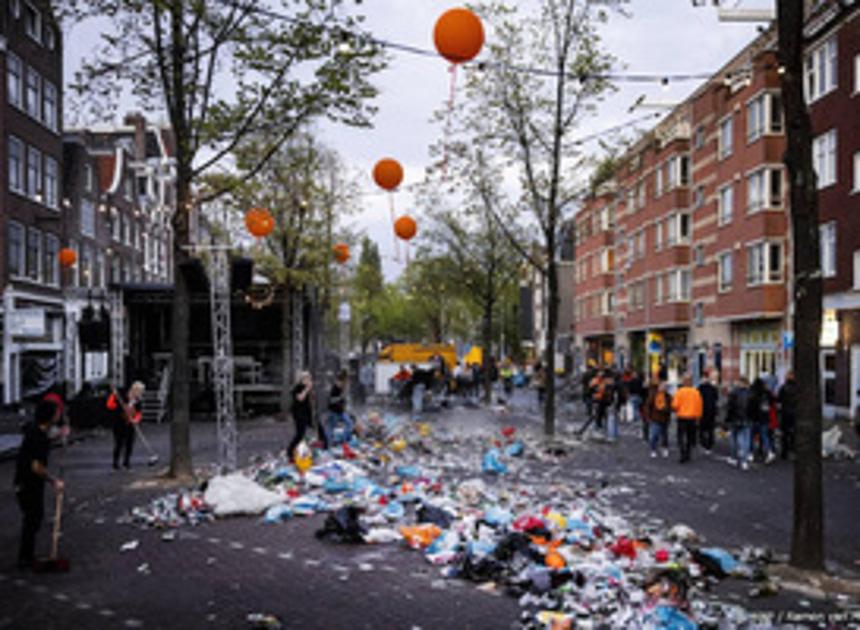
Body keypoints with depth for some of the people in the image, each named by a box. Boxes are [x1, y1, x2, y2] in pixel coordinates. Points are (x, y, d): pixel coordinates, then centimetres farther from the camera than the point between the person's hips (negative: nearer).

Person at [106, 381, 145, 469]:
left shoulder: (139, 401, 1)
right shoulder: (122, 398, -13)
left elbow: (139, 413, 8)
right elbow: (110, 406, -15)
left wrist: (136, 420, -12)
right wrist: (114, 395, -26)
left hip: (130, 426, 4)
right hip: (119, 425, -4)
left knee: (130, 444, 6)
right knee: (119, 444, -3)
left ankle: (126, 461, 22)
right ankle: (116, 462, 10)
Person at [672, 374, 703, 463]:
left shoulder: (679, 392, -10)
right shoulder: (696, 392, -3)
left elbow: (675, 405, -11)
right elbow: (699, 406, 1)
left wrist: (676, 411, 11)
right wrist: (698, 417, 12)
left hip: (682, 417, -3)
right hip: (692, 418, 3)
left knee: (681, 437, 1)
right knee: (690, 437, 16)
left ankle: (683, 454, -13)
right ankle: (688, 454, 22)